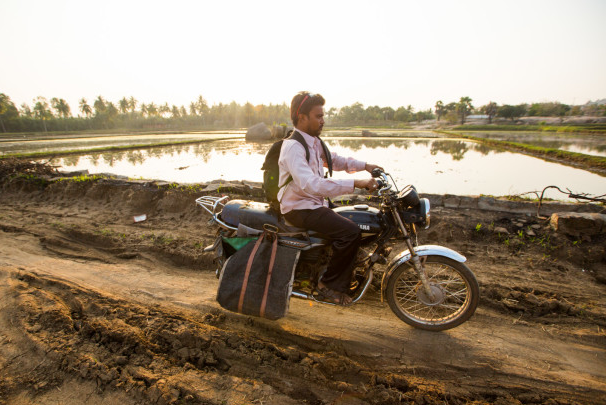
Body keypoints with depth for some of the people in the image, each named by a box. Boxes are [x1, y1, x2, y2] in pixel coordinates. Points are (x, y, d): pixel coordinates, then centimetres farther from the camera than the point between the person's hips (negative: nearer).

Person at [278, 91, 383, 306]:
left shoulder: (314, 141, 10)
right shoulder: (293, 146, -20)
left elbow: (334, 159, 25)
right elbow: (311, 184, -34)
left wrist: (364, 166, 11)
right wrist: (355, 183, -35)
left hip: (315, 204, 10)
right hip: (299, 209, -10)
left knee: (354, 226, 8)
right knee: (350, 231, -22)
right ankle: (329, 284, -5)